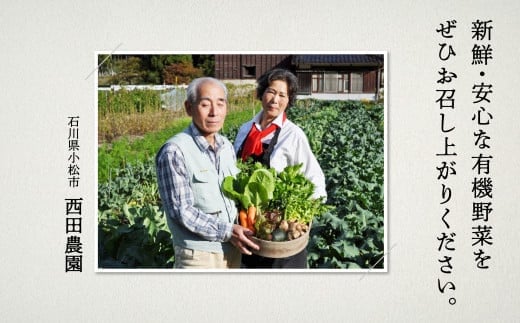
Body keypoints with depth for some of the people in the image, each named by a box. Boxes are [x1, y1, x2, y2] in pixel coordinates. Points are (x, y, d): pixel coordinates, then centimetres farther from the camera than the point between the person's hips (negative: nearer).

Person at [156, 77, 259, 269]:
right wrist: (227, 232, -18)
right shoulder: (174, 152, -16)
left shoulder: (227, 147, 7)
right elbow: (181, 210, -17)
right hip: (199, 253, -6)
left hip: (233, 249, 7)